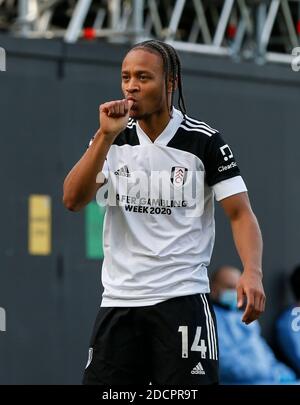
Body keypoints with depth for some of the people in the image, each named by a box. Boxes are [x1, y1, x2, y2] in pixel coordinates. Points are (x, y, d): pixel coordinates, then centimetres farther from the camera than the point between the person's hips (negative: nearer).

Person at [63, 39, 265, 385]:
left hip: (183, 299, -3)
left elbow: (240, 213, -5)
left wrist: (252, 273, -22)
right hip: (118, 300, 3)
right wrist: (105, 136, -14)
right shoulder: (110, 140, 7)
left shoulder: (204, 142, -2)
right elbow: (73, 201, -4)